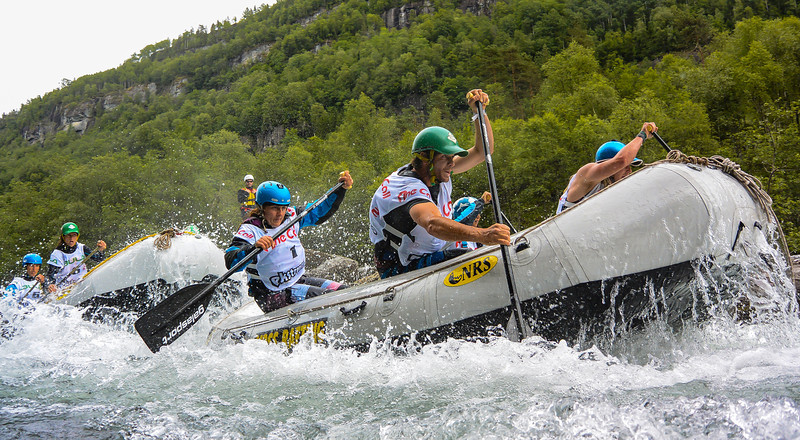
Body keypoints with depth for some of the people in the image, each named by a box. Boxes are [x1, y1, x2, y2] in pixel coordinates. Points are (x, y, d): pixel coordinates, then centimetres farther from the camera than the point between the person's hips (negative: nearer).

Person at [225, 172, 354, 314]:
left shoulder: (291, 217, 3)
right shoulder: (250, 230, -15)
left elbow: (321, 212, 13)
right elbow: (231, 262, -29)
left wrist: (342, 189, 2)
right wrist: (254, 247, -47)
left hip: (298, 280, 7)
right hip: (271, 295, -7)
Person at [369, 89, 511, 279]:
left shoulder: (436, 174, 0)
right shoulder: (408, 188, -27)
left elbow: (482, 151, 6)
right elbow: (432, 224, -47)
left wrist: (478, 111, -9)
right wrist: (482, 235, -60)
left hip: (432, 258, 10)